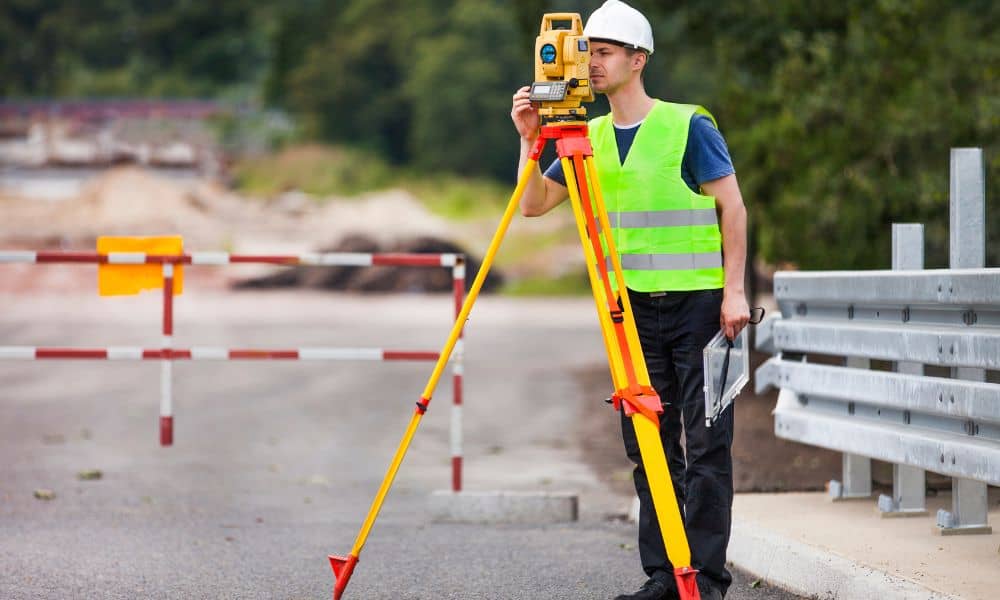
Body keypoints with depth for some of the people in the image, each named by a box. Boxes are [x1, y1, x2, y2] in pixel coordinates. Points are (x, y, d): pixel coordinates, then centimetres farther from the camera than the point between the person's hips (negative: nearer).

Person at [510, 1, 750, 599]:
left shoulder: (689, 125, -6)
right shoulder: (591, 137, 10)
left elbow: (732, 206, -5)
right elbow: (534, 204, 9)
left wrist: (735, 289, -11)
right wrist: (531, 139, -6)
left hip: (699, 301, -6)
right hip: (635, 307, 6)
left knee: (707, 444, -5)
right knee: (649, 446, 6)